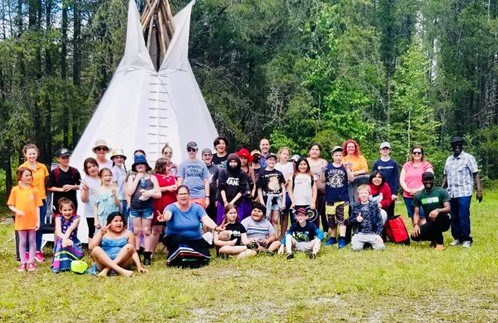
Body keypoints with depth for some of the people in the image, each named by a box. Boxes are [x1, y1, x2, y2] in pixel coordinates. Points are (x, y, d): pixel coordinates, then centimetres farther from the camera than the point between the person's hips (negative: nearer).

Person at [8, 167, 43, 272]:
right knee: (22, 242, 8)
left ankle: (31, 262, 16)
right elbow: (10, 205, 3)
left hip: (32, 221, 1)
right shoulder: (15, 190, -2)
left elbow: (37, 206, 1)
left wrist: (38, 220, -2)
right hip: (21, 221, 0)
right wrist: (17, 211, -17)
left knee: (32, 242, 7)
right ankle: (23, 263, 17)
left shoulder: (34, 190, 0)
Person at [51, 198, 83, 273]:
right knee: (60, 242, -35)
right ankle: (60, 265, -27)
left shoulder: (76, 218, -9)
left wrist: (65, 239, -48)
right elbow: (58, 232, -26)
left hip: (73, 242, 0)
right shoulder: (59, 218, -10)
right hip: (61, 240, 0)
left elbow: (70, 229, -28)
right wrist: (65, 239, -48)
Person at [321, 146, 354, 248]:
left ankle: (342, 239, -5)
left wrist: (347, 168, -20)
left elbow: (351, 179, -7)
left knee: (342, 219, -5)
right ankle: (333, 238, 22)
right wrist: (323, 171, -13)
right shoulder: (328, 166, 4)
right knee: (331, 219, 10)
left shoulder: (345, 167, 2)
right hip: (330, 198, 2)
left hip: (343, 198, -2)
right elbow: (323, 181, 4)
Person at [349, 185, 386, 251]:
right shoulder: (354, 206, 7)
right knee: (356, 248, -24)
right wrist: (356, 220, -13)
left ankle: (370, 243, 13)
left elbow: (379, 220, 2)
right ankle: (360, 243, 11)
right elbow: (350, 220, 10)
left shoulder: (374, 205, 4)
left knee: (381, 247, -18)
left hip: (372, 233, 0)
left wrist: (378, 234, -8)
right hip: (359, 233, 0)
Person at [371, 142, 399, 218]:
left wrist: (395, 193, -8)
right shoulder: (376, 164, 5)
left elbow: (396, 179, 0)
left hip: (391, 193, 0)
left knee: (390, 214, 5)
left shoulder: (394, 163, 3)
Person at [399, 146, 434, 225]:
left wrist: (418, 190, -16)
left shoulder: (427, 165, 5)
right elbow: (401, 180, 8)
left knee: (422, 218, -11)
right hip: (408, 196, 4)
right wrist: (408, 190, -9)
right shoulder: (406, 165, 14)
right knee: (413, 217, 7)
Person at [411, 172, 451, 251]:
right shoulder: (418, 195, 1)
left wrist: (438, 210, -37)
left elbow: (448, 209, -16)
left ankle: (440, 242, -17)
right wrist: (416, 225, -20)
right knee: (415, 236, -21)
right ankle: (434, 238, 10)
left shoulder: (441, 192, -7)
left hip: (443, 222, -3)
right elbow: (416, 213, 0)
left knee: (436, 216, -38)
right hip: (430, 223, 3)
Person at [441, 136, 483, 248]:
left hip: (464, 193, -5)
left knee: (463, 217, -7)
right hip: (451, 193, 5)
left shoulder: (468, 158, 0)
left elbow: (475, 175, -4)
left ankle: (466, 239, 4)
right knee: (454, 217, 7)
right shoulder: (449, 160, 15)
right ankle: (457, 238, 17)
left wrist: (479, 190, -12)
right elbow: (446, 176, 18)